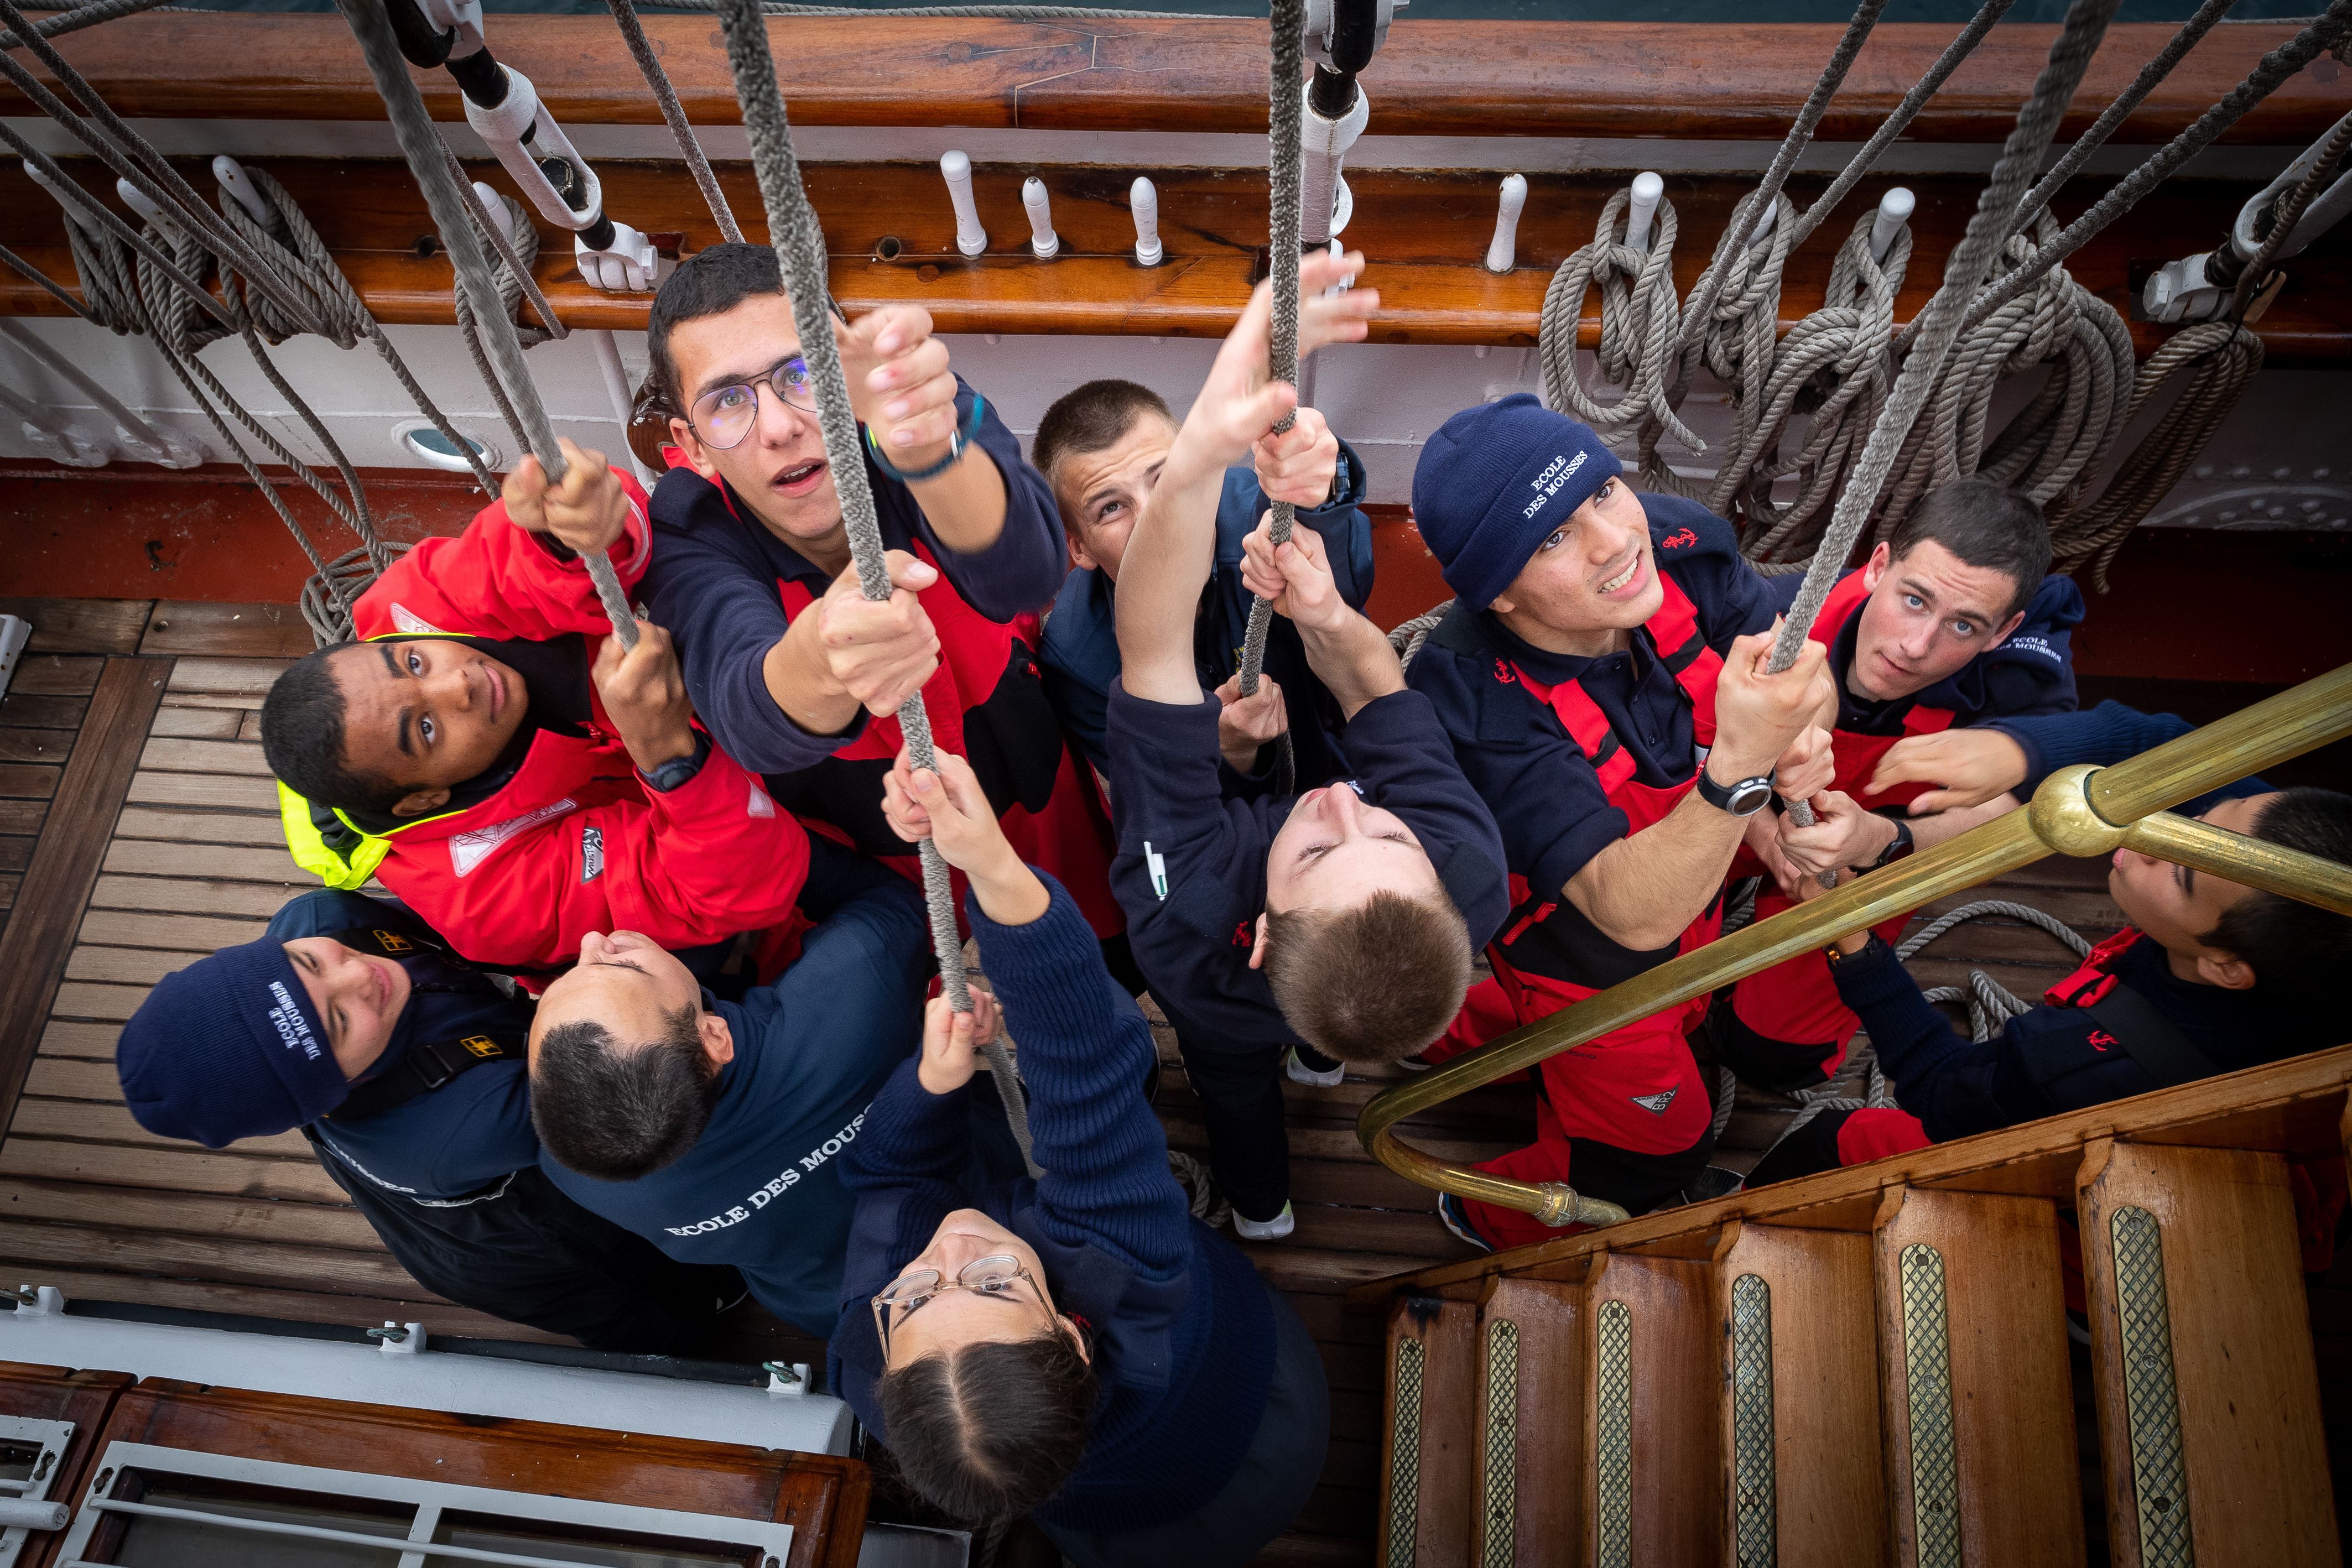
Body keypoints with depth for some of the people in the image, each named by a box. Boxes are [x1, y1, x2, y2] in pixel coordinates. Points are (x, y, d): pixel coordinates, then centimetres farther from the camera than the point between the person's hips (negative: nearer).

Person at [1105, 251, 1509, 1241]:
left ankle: (1260, 1206, 70)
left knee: (1233, 1075, 37)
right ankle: (1322, 1057, 78)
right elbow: (1379, 687, -31)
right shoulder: (1472, 872, -49)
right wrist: (1328, 622, -51)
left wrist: (1201, 449, -77)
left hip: (1227, 1022, -1)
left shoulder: (1185, 921, -57)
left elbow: (1153, 648, -62)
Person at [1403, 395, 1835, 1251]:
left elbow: (1805, 673, -12)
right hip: (1585, 960, -6)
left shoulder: (1676, 542, -26)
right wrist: (1740, 766, -61)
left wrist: (1799, 739, -36)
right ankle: (1487, 1219, 47)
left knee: (1679, 1027, 35)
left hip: (1692, 883, 6)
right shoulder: (1478, 705, -43)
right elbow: (1633, 914, -45)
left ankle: (1468, 1025, 52)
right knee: (1657, 1151, 18)